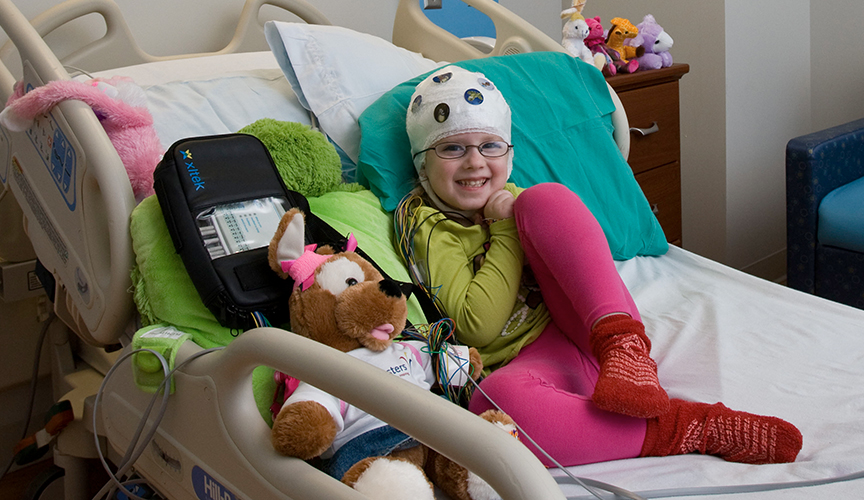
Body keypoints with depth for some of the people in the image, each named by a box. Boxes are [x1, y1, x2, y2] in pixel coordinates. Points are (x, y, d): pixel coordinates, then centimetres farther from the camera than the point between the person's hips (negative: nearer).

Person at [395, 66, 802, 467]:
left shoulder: (508, 199, 18)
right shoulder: (426, 225, -1)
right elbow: (478, 327, -12)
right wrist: (505, 232, -8)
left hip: (589, 333, 5)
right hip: (529, 358, -4)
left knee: (544, 198, -15)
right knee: (496, 397, -43)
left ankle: (623, 343, -31)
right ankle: (680, 429, -39)